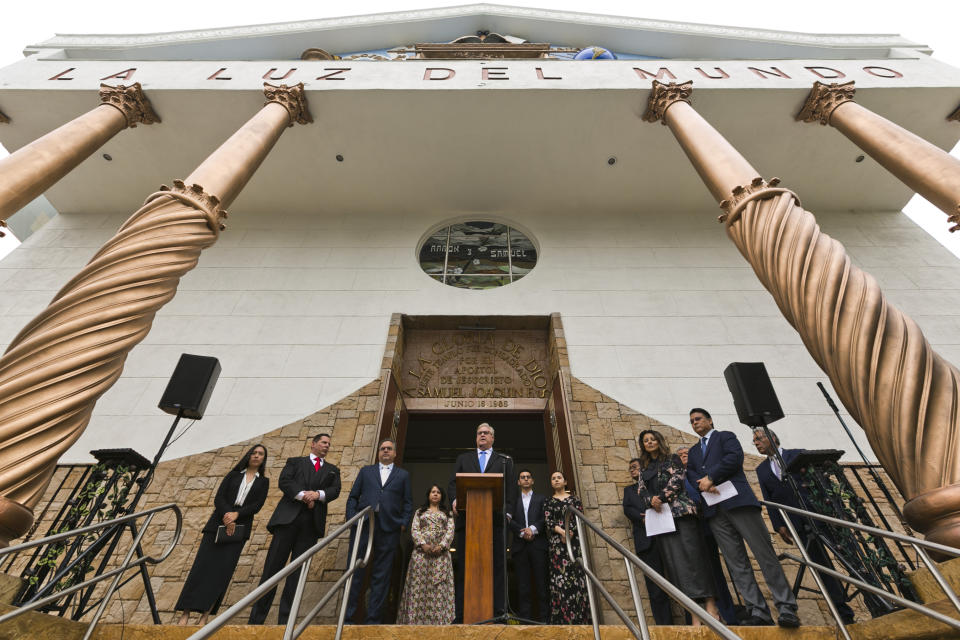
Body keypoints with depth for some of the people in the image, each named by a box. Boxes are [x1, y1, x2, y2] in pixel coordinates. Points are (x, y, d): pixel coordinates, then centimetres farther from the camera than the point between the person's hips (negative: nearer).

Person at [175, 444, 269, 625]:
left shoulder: (263, 482, 10)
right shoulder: (233, 474, 11)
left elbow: (257, 506, 0)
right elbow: (219, 497, 1)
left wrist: (236, 514, -15)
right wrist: (227, 517, -14)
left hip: (239, 528, 0)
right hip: (219, 522, 1)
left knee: (223, 569, -5)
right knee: (202, 564, -5)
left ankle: (205, 615, 0)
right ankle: (186, 613, 2)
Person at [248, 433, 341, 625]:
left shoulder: (333, 470, 20)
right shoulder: (295, 462, 15)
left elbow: (335, 491, 5)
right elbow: (284, 481, -1)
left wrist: (318, 494, -14)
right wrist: (303, 495, -14)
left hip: (312, 523, 2)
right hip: (288, 517, -1)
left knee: (298, 570, 3)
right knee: (273, 566, -2)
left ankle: (285, 620, 11)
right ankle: (256, 619, 8)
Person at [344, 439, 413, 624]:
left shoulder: (403, 475, 15)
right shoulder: (366, 471, 16)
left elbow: (408, 502, 11)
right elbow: (353, 497, 13)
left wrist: (404, 523, -2)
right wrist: (351, 518, -1)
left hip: (389, 529, 0)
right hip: (363, 525, 0)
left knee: (381, 576, 4)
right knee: (355, 570, 1)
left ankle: (373, 619, 13)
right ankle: (347, 616, 12)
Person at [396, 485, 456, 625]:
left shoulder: (447, 513, 18)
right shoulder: (420, 511, 18)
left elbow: (450, 531, 5)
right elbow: (414, 530, 5)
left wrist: (441, 546, -12)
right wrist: (423, 544, -12)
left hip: (441, 552, 0)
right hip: (422, 551, 0)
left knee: (439, 586, -6)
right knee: (419, 584, -6)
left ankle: (439, 618, -4)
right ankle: (417, 618, -1)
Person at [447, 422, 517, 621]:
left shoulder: (504, 460, 17)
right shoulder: (463, 458, 21)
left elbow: (511, 487, 7)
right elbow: (452, 483, 11)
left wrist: (504, 506, -9)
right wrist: (455, 499, -8)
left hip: (495, 517, -1)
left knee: (497, 565, -1)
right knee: (464, 566, 2)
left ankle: (499, 611, 5)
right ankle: (462, 614, 8)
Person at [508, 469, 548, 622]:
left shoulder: (541, 499, 16)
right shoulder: (514, 500, 16)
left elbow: (545, 519, 3)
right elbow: (510, 520, 3)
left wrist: (533, 529, -11)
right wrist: (522, 532, -11)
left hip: (538, 544, 0)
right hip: (520, 545, 1)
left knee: (541, 581, -3)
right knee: (523, 583, 0)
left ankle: (543, 618, 2)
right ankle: (525, 618, 4)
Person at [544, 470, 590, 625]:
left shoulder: (574, 499, 12)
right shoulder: (549, 501, 12)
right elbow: (548, 521, 1)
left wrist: (570, 533, -13)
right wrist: (562, 532, -15)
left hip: (574, 540, 0)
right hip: (557, 542, 0)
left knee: (577, 576, -4)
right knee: (559, 576, -7)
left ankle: (579, 617, 2)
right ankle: (562, 617, -3)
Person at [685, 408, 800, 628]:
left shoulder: (725, 436, 11)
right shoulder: (693, 451, 26)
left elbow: (735, 457, -8)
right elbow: (690, 474, 12)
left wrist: (711, 477, -9)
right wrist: (704, 485, -9)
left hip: (737, 500, -5)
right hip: (714, 510, 5)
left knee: (765, 554, -5)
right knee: (736, 562, 1)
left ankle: (786, 608, 1)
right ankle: (759, 611, 3)